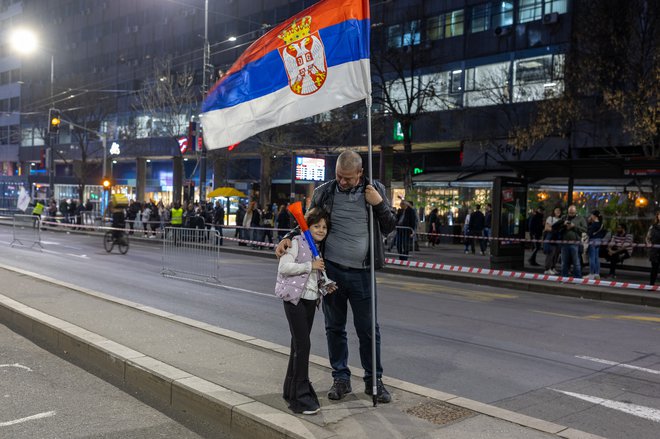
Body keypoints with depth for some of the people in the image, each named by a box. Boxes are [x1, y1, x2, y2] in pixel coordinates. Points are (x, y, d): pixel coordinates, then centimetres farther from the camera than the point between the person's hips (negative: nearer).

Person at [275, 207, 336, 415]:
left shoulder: (320, 248, 17)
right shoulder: (297, 243, -6)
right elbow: (283, 267, -16)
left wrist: (325, 288, 7)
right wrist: (310, 265, -18)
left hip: (311, 299, 8)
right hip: (295, 298, -8)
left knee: (299, 344, 13)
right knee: (302, 344, -12)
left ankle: (291, 390, 24)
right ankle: (301, 397, -7)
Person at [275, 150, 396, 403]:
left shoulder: (375, 190, 0)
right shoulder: (324, 192, 0)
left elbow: (389, 228, 5)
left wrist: (379, 204, -11)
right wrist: (288, 238, -8)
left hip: (361, 273, -1)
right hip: (331, 270, 1)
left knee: (368, 329, 6)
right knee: (335, 327, 11)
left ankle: (374, 380, 20)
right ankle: (341, 378, 25)